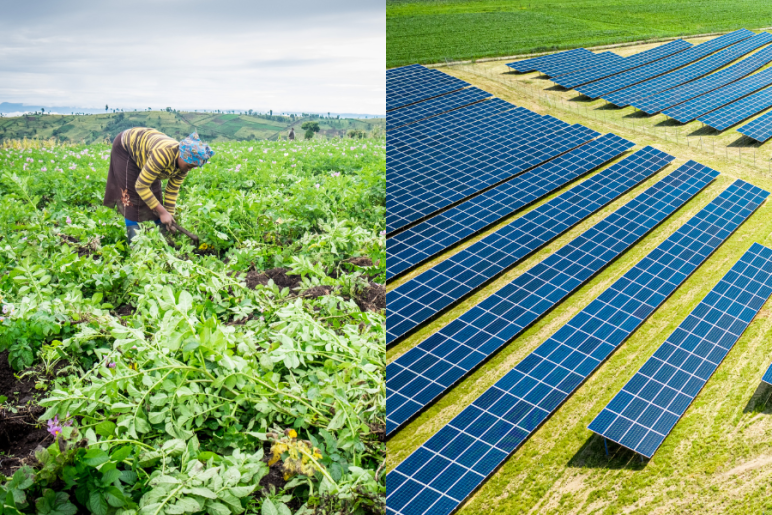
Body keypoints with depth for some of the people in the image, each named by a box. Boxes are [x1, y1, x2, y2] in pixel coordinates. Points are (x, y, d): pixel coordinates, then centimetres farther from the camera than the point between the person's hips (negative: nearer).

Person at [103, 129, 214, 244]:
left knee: (154, 191, 1)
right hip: (126, 147, -6)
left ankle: (162, 230, 8)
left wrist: (169, 216, -11)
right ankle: (132, 237, -7)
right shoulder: (163, 155, -45)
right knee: (130, 192, -11)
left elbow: (172, 191, -9)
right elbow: (140, 186, -38)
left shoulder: (184, 164, -22)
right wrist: (162, 212, -34)